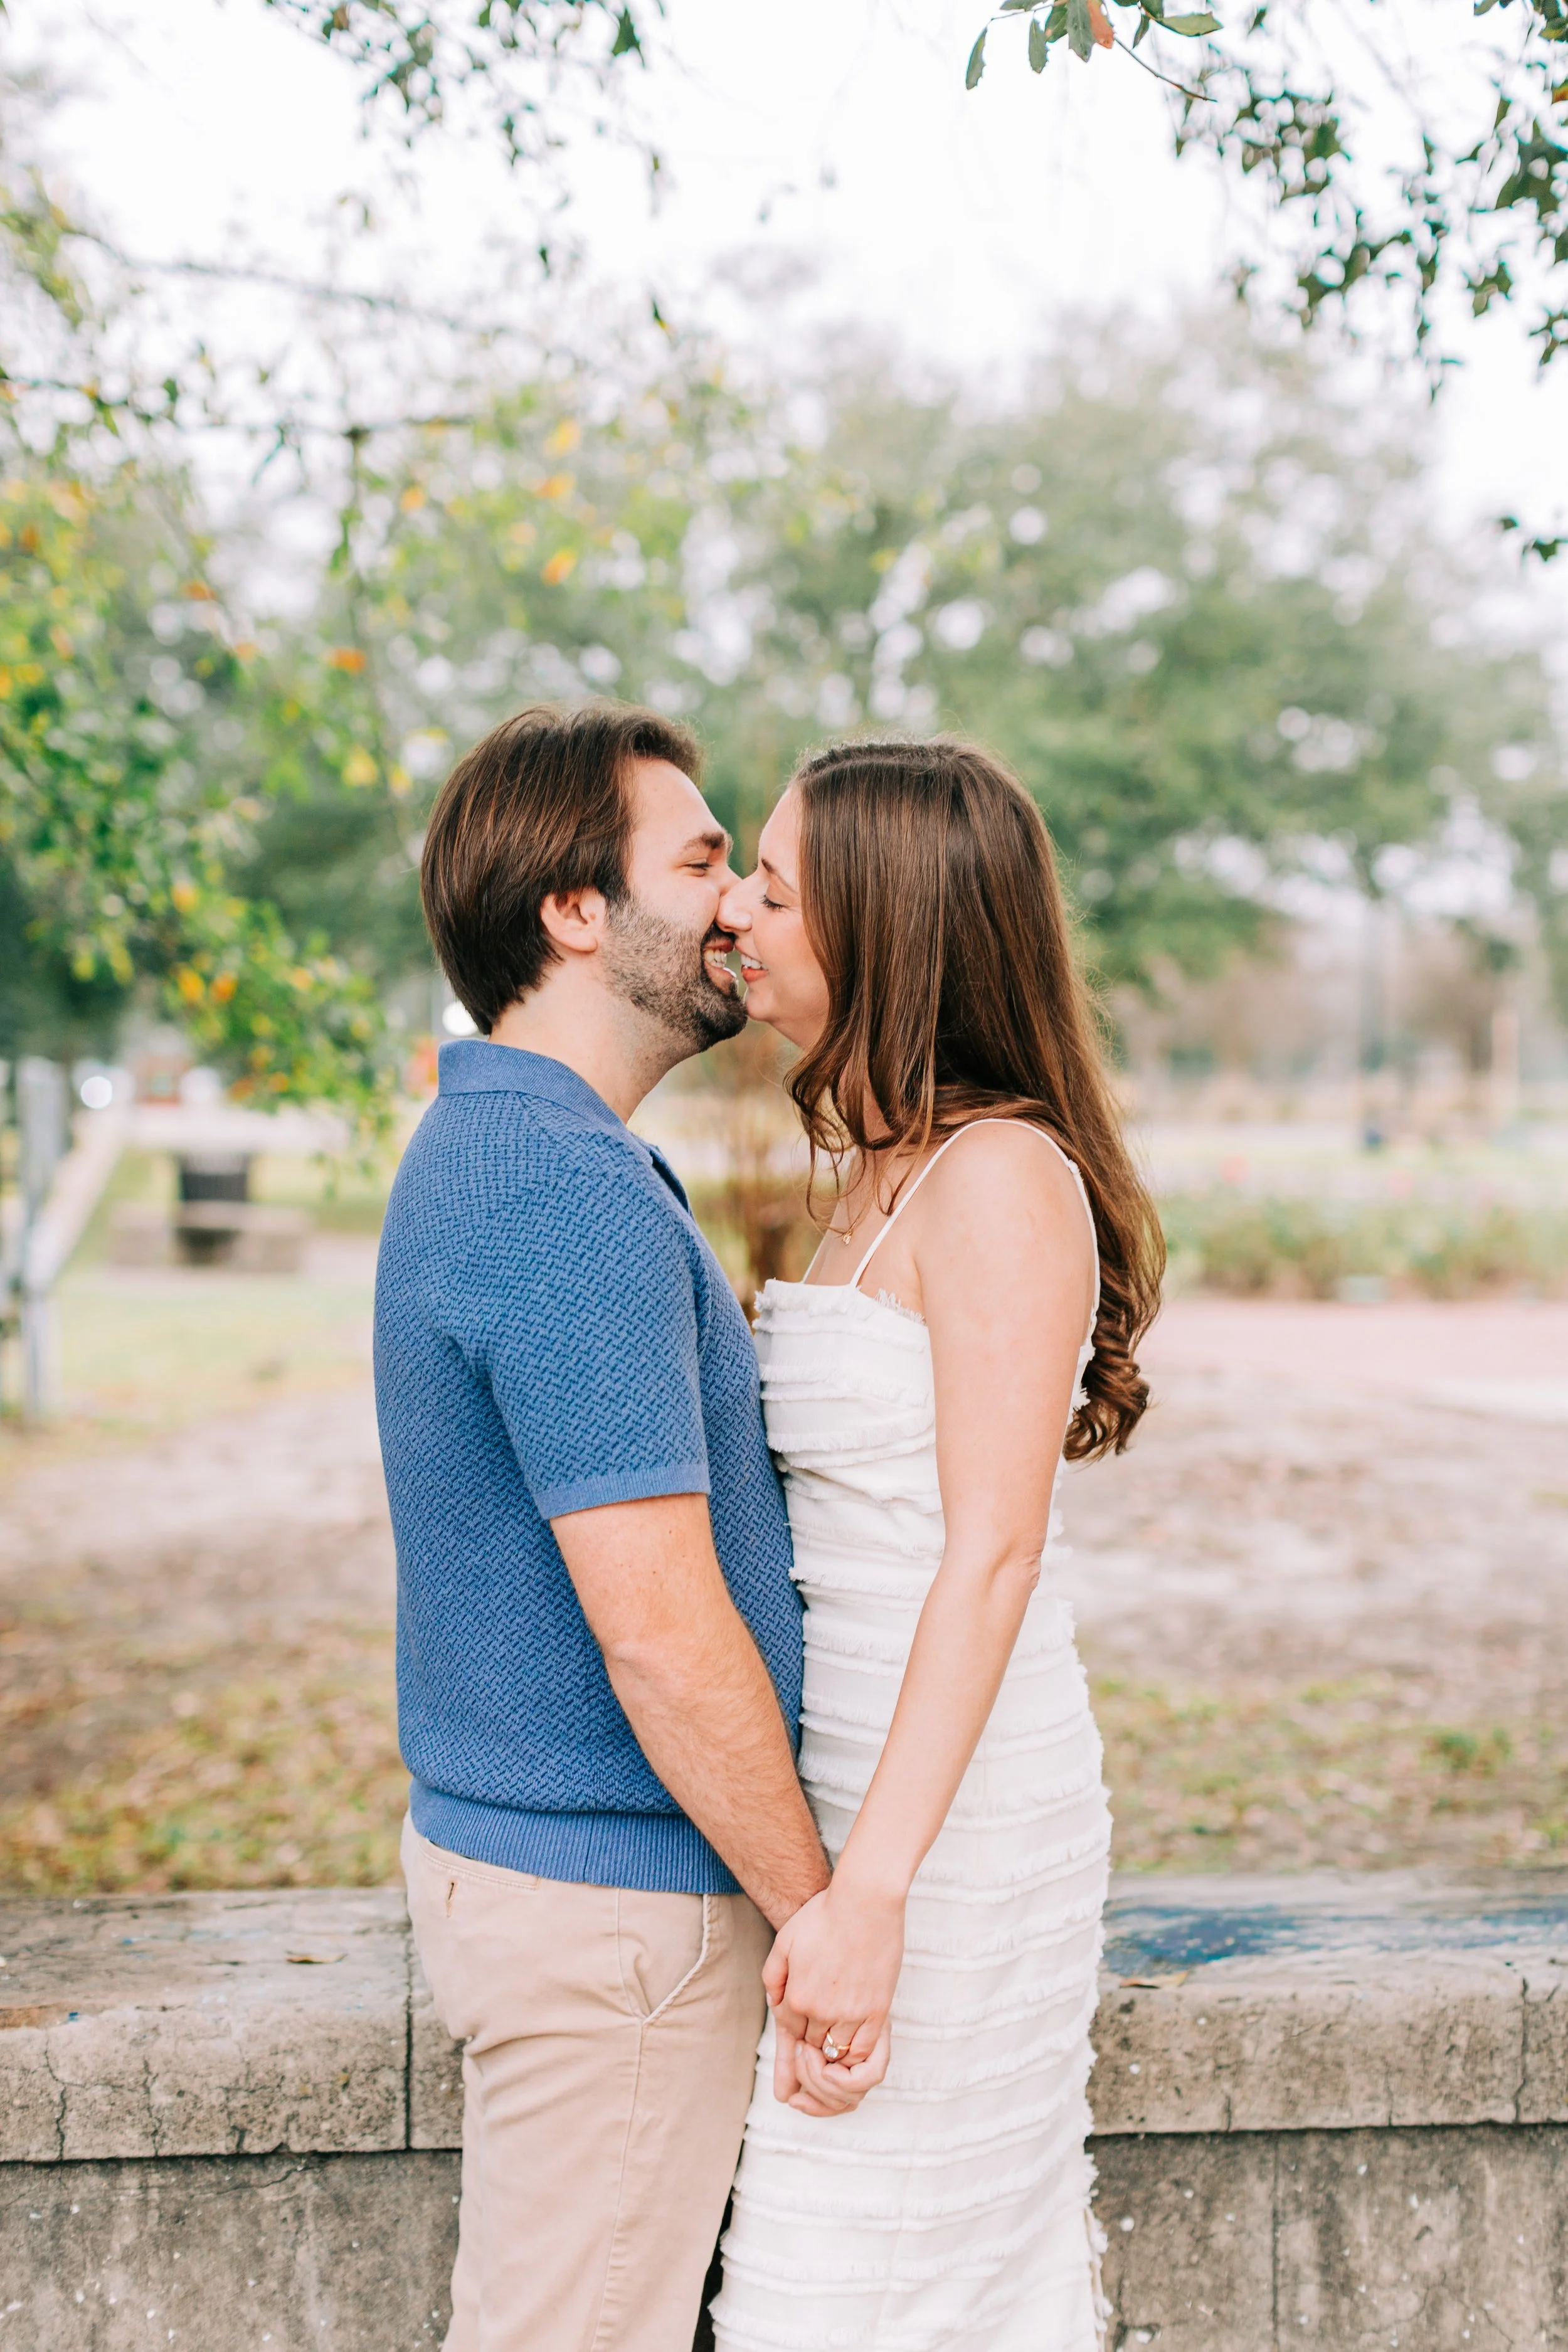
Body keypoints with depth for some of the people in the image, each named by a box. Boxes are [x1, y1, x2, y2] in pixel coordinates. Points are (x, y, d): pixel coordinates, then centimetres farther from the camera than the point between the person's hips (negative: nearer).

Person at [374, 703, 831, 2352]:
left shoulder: (479, 1150, 10)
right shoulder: (572, 1194, -24)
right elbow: (660, 1631, -26)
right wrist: (824, 1915, -15)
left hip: (506, 1843, 10)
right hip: (614, 1902, -10)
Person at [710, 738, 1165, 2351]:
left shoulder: (1002, 1176, -16)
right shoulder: (882, 1166, 12)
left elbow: (994, 1553, -22)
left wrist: (869, 1890, -25)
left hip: (948, 1806, -9)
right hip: (847, 1783, 9)